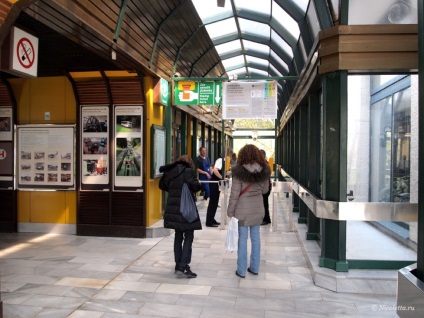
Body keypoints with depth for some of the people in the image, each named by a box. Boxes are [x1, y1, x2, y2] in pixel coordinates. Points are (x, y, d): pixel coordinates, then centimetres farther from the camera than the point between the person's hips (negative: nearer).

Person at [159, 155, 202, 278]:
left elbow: (162, 185, 17)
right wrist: (199, 184, 4)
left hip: (173, 208, 6)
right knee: (188, 237, 1)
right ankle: (183, 266, -5)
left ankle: (178, 265, 21)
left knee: (178, 236, 16)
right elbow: (195, 186, -17)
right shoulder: (188, 171, -9)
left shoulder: (170, 171, 8)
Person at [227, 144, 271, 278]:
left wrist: (230, 212, -4)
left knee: (242, 239, 4)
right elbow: (265, 190, 9)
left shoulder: (239, 171, -13)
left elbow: (234, 194, -12)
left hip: (242, 211, -4)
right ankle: (254, 268, 25)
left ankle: (241, 270, 13)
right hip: (258, 210, 4)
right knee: (255, 237, 14)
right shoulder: (264, 171, -1)